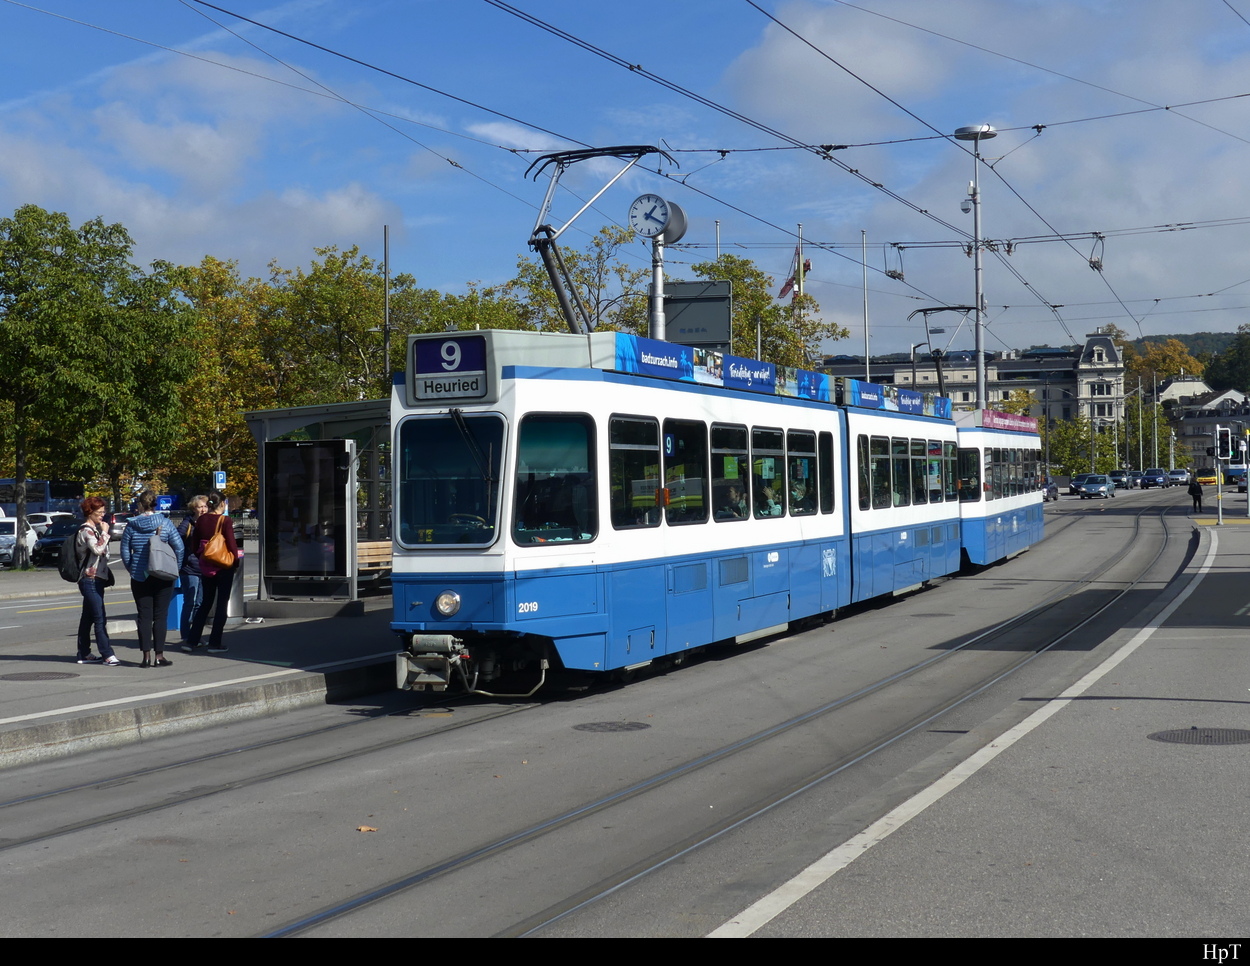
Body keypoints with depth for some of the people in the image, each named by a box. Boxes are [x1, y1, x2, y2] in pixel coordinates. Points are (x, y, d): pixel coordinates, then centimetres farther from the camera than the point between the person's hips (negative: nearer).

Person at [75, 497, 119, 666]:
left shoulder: (93, 530, 18)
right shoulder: (86, 530, -11)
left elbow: (104, 553, 27)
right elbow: (98, 549, -25)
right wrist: (104, 532, -15)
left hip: (96, 579, 10)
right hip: (90, 580, -10)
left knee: (88, 617, 13)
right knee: (100, 618, -13)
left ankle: (84, 654, 17)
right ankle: (107, 655, -16)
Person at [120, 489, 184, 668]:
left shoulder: (131, 525, -1)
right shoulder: (165, 523, -4)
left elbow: (125, 552, 1)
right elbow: (179, 547, -7)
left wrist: (132, 570, 13)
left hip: (139, 578, 1)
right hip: (163, 577, -1)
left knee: (144, 616, 5)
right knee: (160, 616, 4)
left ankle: (146, 656, 3)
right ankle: (159, 656, 4)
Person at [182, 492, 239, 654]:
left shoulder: (201, 520, 3)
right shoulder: (225, 520, -12)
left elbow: (194, 544, 9)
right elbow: (231, 544, -13)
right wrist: (236, 561, 0)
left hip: (206, 566, 5)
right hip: (224, 566, -5)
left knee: (205, 603, 15)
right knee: (221, 604, 4)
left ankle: (192, 641, 13)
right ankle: (214, 643, 3)